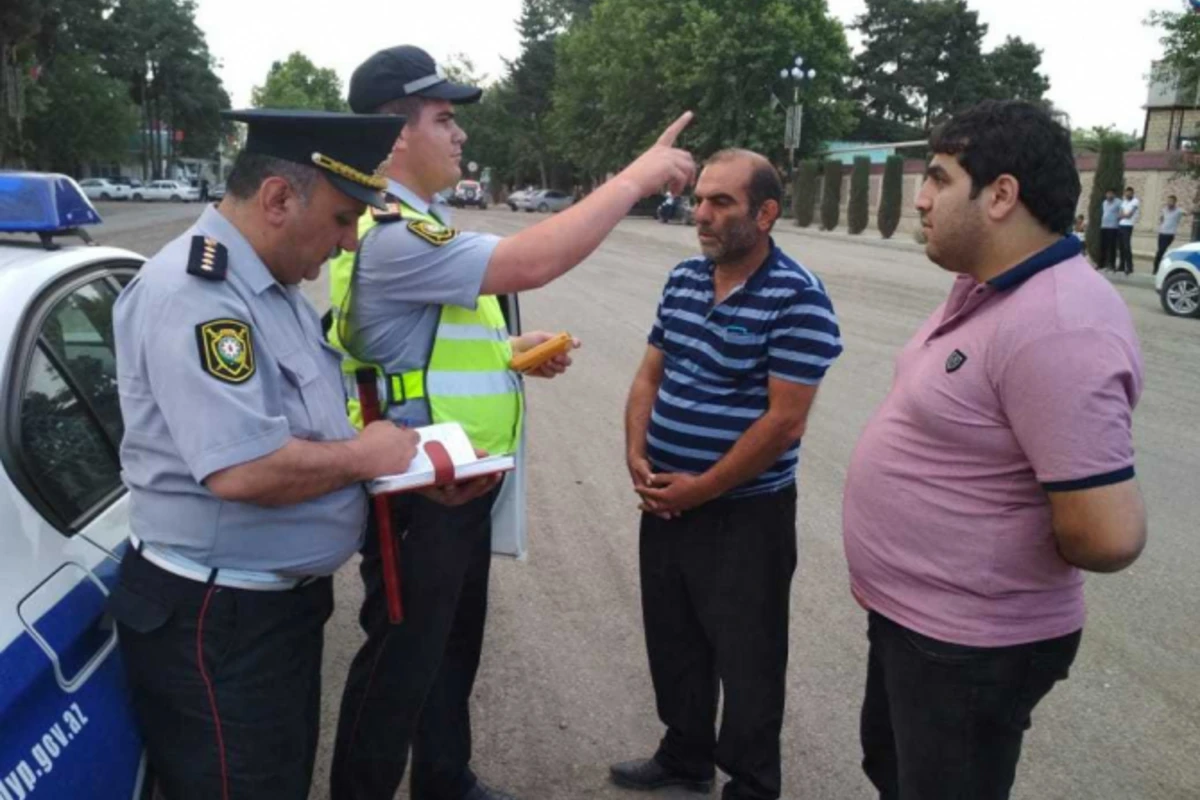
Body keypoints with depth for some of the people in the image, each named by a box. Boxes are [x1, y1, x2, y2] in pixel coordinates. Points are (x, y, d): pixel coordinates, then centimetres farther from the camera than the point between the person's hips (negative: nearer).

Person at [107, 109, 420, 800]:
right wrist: (363, 456, -18)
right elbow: (242, 470, -34)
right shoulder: (194, 293, -25)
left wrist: (402, 455, 3)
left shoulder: (277, 285, 8)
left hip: (287, 597, 10)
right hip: (217, 621, -10)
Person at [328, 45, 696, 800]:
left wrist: (516, 350, 5)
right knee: (403, 660, 7)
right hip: (420, 490, -10)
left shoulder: (418, 223, 12)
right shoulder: (390, 235, -23)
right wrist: (638, 176, -24)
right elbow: (531, 262, -31)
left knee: (454, 645, 23)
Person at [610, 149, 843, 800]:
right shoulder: (683, 278, 5)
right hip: (664, 500, 7)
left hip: (745, 513, -7)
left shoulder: (798, 300, -17)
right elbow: (650, 374, 11)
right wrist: (637, 455, -3)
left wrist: (701, 489, -14)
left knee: (745, 658, 9)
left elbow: (783, 423, -19)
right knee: (672, 639, 21)